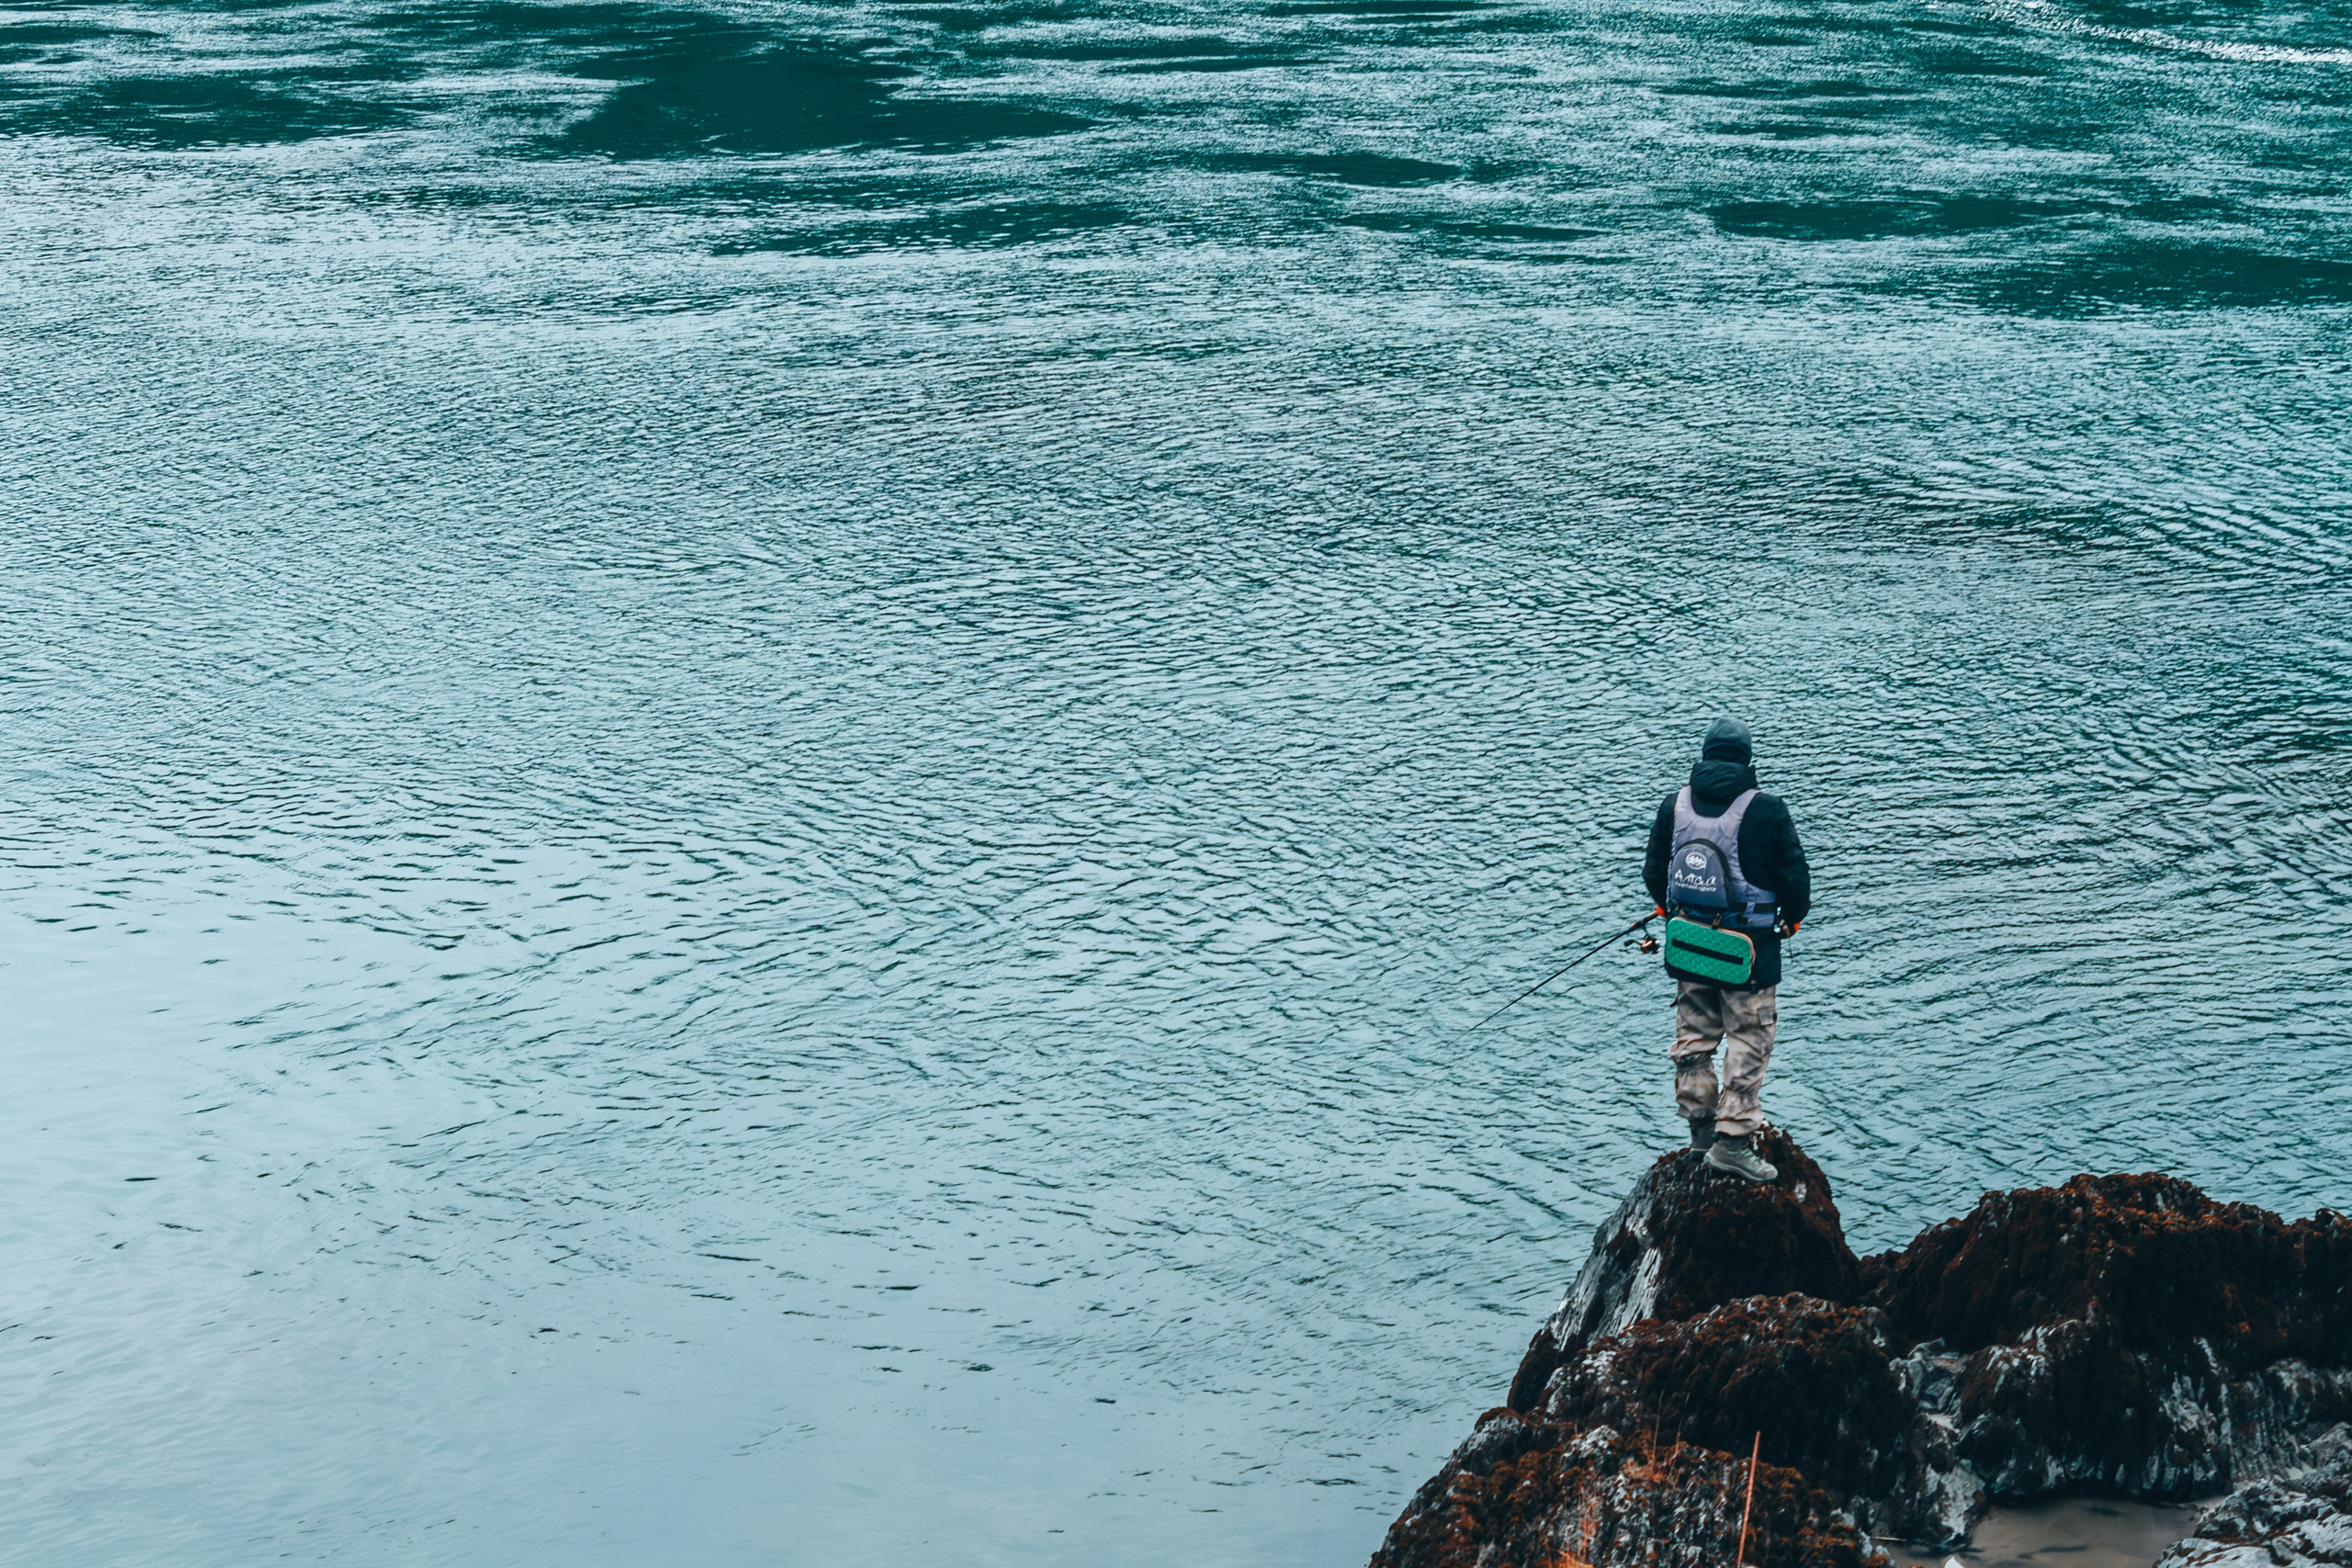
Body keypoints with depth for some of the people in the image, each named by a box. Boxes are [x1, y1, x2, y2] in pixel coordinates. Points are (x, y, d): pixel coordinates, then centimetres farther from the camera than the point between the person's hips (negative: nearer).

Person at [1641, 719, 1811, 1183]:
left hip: (1689, 942, 4)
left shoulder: (1676, 804, 0)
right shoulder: (1767, 810, -12)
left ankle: (1701, 1124, 27)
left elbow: (1653, 870, 9)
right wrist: (1793, 917, 12)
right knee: (1749, 1040, 3)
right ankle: (1733, 1138, 0)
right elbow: (1794, 877, -8)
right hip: (1749, 947, -4)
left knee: (1694, 1034, 17)